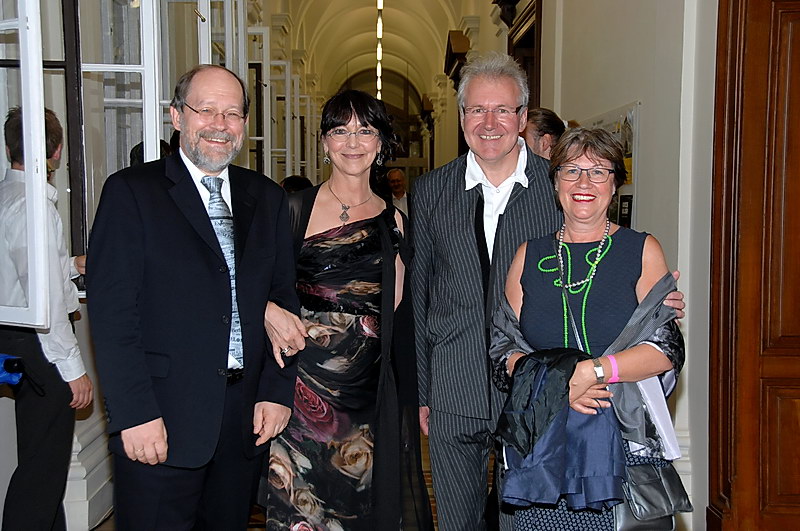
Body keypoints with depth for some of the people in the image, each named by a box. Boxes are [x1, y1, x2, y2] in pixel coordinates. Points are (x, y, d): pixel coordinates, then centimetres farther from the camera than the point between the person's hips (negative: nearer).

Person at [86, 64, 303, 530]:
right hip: (162, 422, -4)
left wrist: (277, 391, 1)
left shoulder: (267, 198, 11)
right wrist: (135, 414, -14)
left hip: (247, 421, 4)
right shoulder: (131, 191, -3)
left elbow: (284, 295, 10)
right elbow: (112, 312, -9)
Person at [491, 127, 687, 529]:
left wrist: (591, 371, -19)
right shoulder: (530, 255, 9)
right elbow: (502, 348, 5)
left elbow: (667, 348, -6)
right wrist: (554, 381, -13)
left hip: (625, 439, -1)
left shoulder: (642, 251, 3)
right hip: (541, 442, 2)